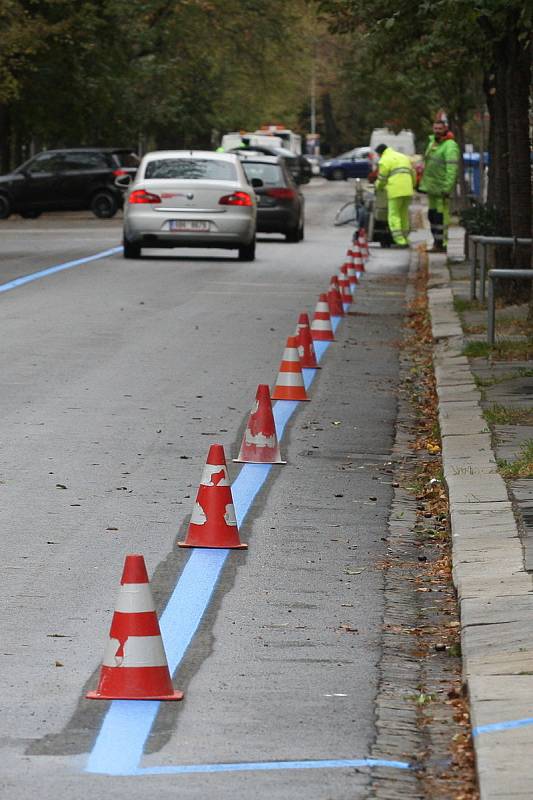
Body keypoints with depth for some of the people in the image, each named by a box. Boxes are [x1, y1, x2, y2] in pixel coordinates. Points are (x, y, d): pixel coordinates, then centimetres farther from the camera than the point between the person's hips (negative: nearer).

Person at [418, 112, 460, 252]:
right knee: (432, 215, 13)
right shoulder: (432, 142, 17)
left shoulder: (450, 146, -12)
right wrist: (423, 183, 21)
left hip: (441, 188, -9)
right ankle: (436, 241, 22)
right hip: (431, 187, 9)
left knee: (441, 216, -9)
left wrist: (447, 188, -24)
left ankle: (441, 244, -7)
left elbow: (452, 170, -19)